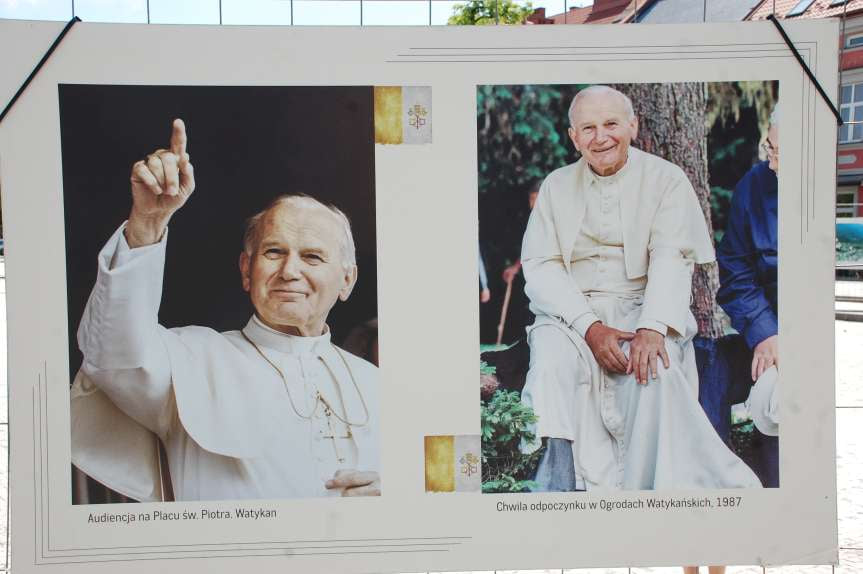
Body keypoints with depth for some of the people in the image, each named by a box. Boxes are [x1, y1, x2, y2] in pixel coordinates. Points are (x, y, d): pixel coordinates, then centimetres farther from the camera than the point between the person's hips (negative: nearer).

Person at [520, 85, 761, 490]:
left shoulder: (666, 179, 5)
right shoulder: (556, 187, 10)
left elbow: (671, 259, -8)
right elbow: (539, 267, 0)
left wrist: (652, 328, -26)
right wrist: (590, 326, -16)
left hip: (643, 306, -1)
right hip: (571, 312, 1)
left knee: (654, 367, -31)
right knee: (554, 363, -29)